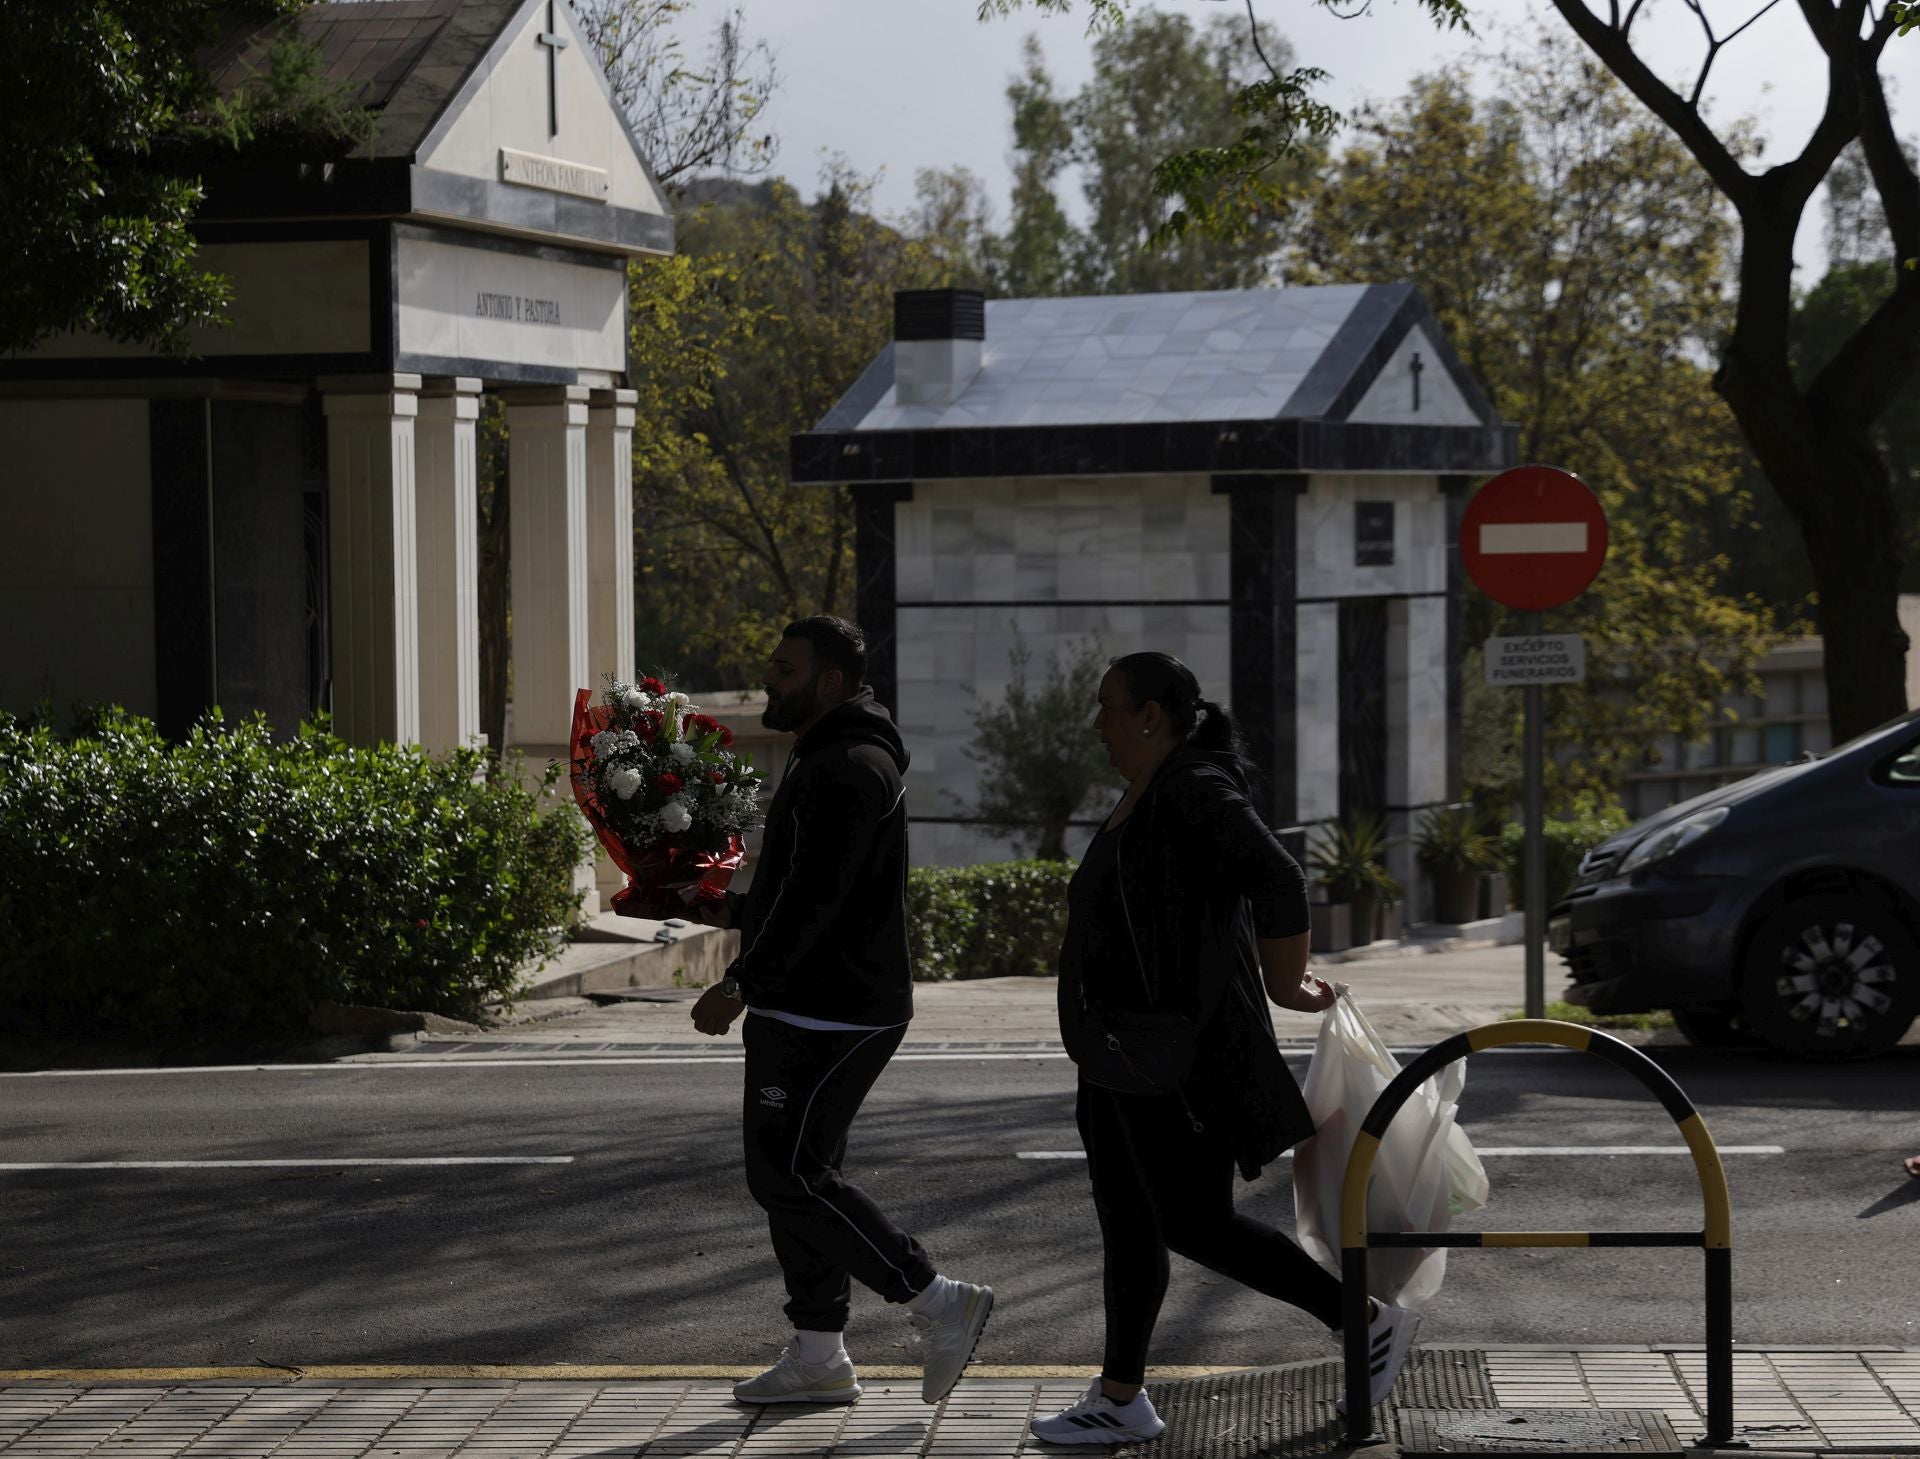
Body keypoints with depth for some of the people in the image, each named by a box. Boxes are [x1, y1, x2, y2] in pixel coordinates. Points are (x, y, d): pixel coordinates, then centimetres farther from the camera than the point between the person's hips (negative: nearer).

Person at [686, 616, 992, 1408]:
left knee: (788, 1176, -10)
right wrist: (735, 911, 14)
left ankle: (939, 1302, -5)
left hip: (829, 1016, -11)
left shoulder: (849, 769, -17)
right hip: (810, 1009, 11)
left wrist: (741, 984, -28)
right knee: (799, 1173, 12)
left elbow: (817, 895, -26)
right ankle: (818, 1357, 16)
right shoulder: (825, 762, 17)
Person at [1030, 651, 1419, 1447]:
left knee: (1196, 1225, -5)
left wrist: (1285, 985, -17)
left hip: (1178, 1059, -10)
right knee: (1126, 1224, 10)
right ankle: (1119, 1399, 16)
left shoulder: (1196, 794, -18)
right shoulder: (1142, 798, 13)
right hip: (1124, 1057, 10)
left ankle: (1369, 1322, 6)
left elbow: (1278, 882, -28)